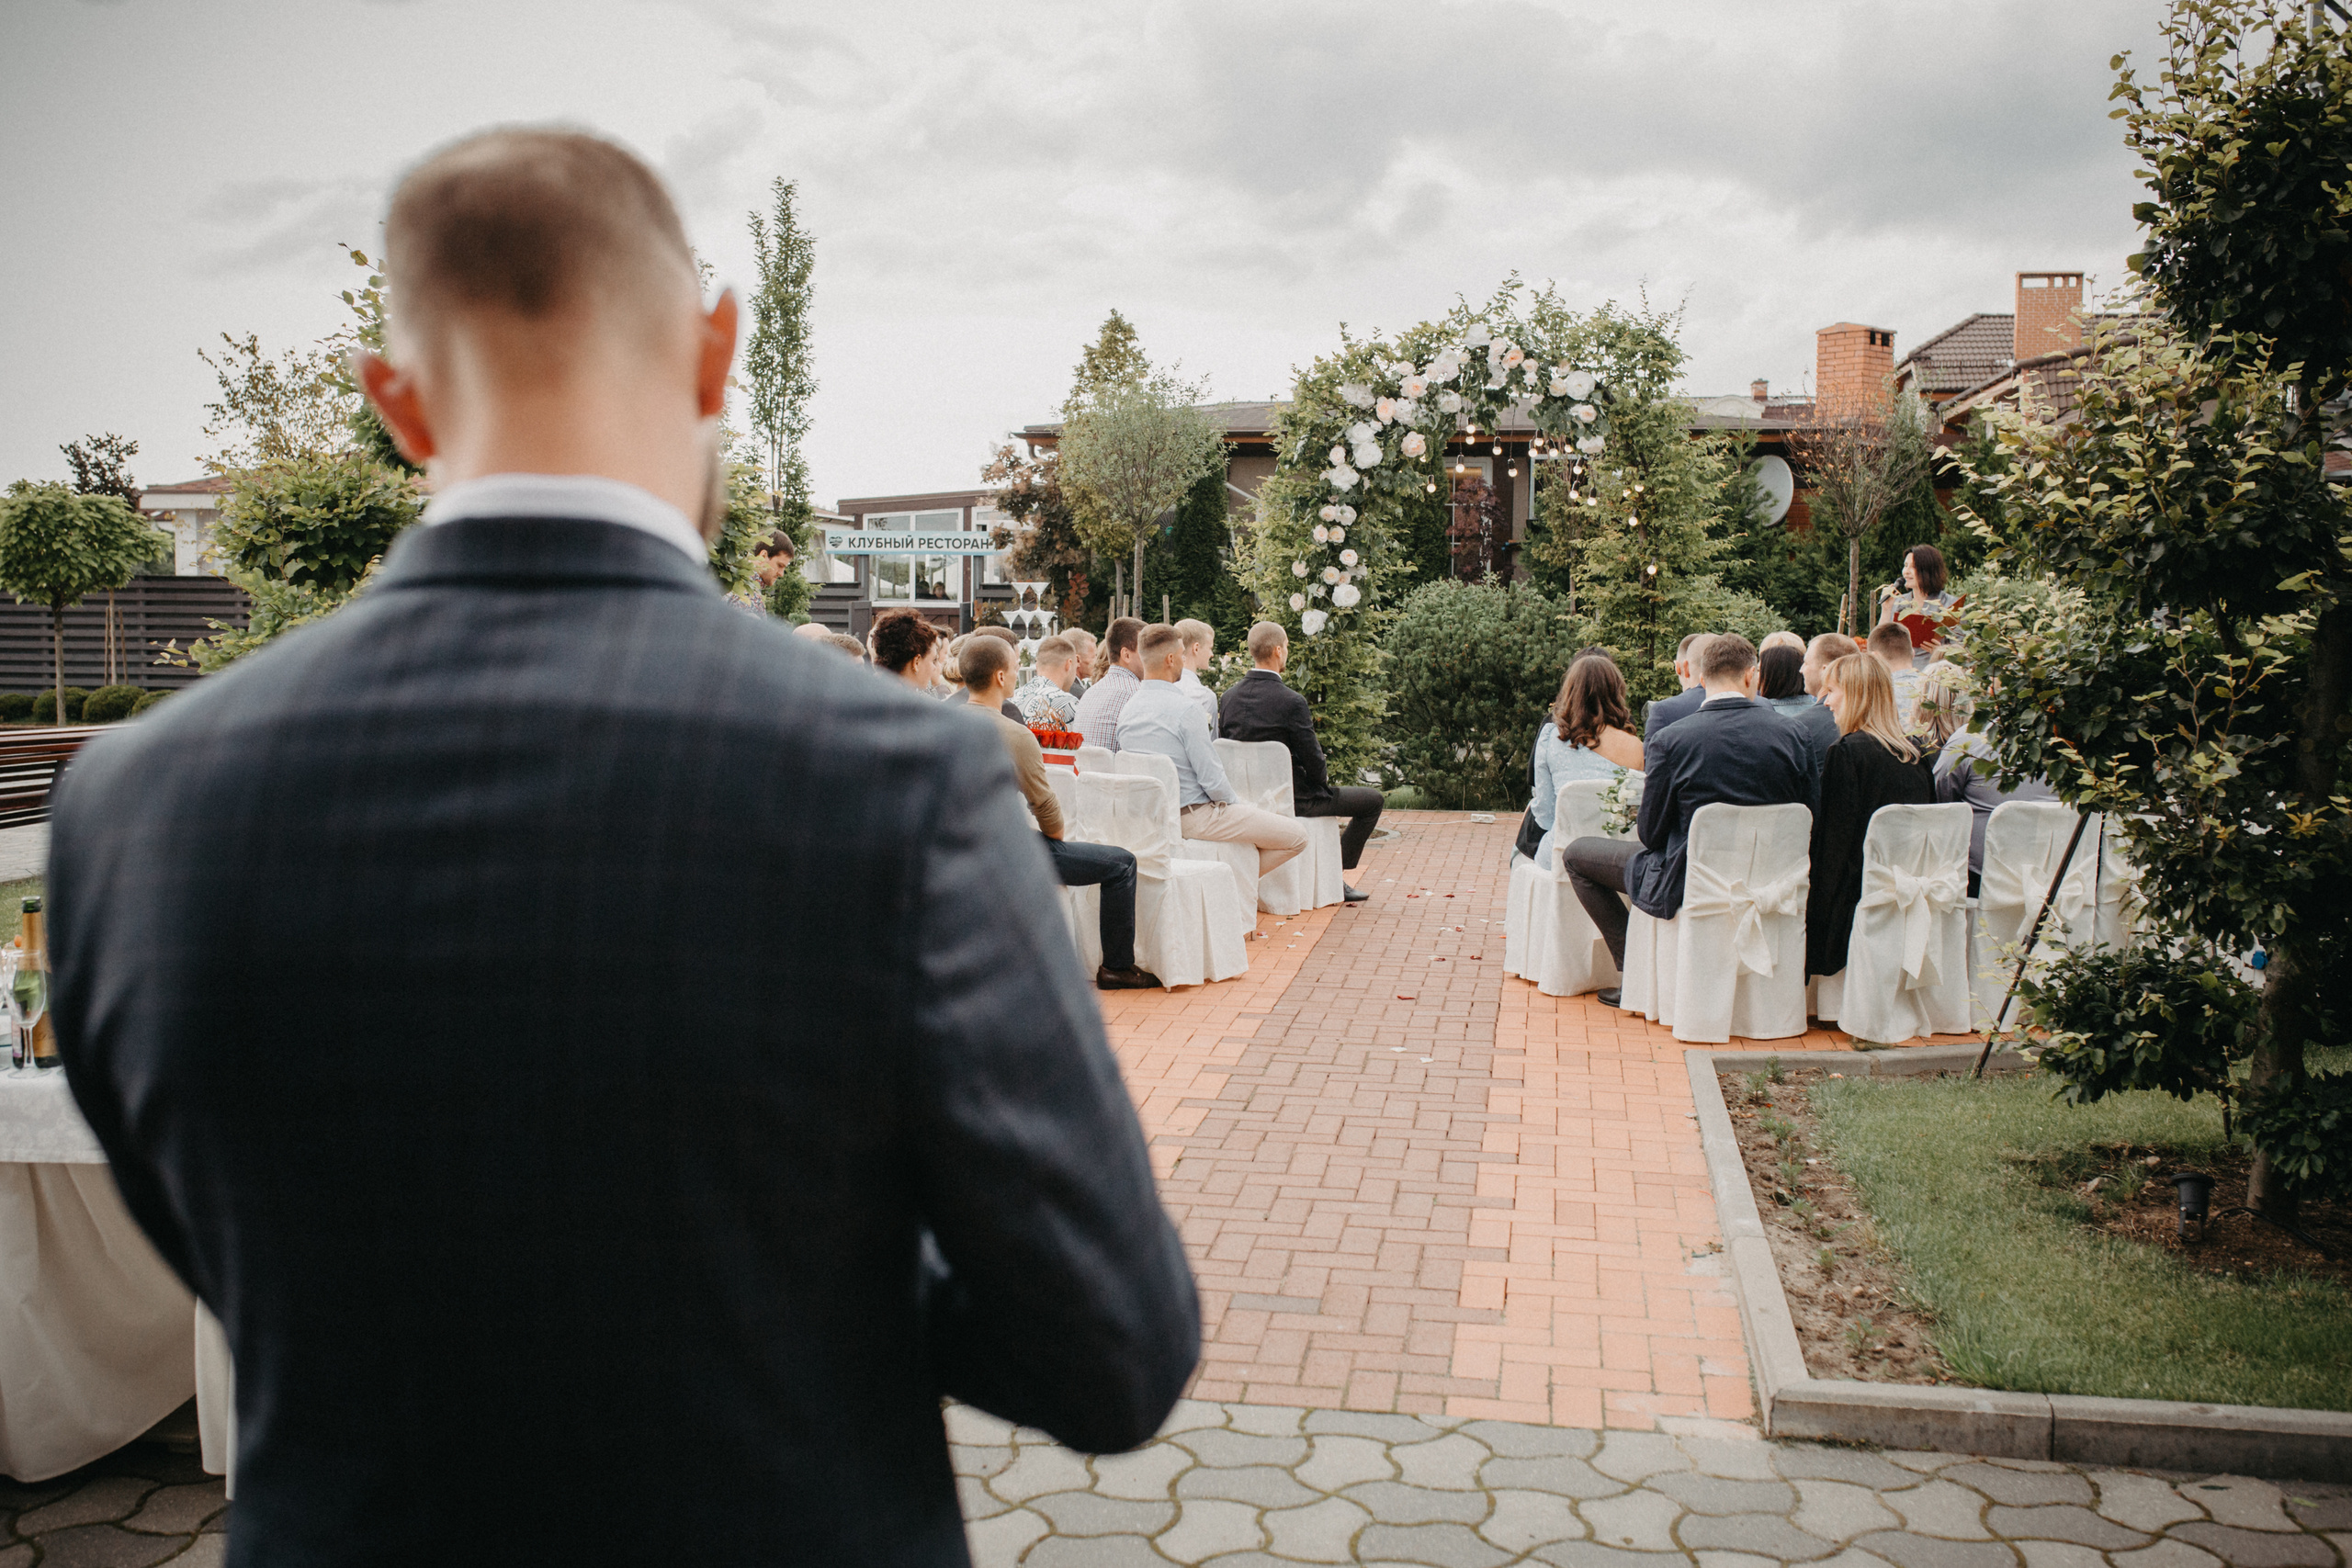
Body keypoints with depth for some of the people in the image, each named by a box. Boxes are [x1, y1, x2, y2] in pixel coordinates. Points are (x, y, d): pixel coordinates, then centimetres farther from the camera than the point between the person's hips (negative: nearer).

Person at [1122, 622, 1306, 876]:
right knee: (1296, 837, -3)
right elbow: (1213, 780, -22)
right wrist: (1234, 803, 0)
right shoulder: (1184, 709, -22)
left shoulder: (1127, 708, 3)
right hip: (1193, 815, -9)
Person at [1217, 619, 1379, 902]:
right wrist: (1323, 778, 5)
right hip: (1291, 799, -8)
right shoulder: (1291, 702, -23)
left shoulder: (1228, 698, -4)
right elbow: (1314, 762, -18)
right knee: (1373, 801, 9)